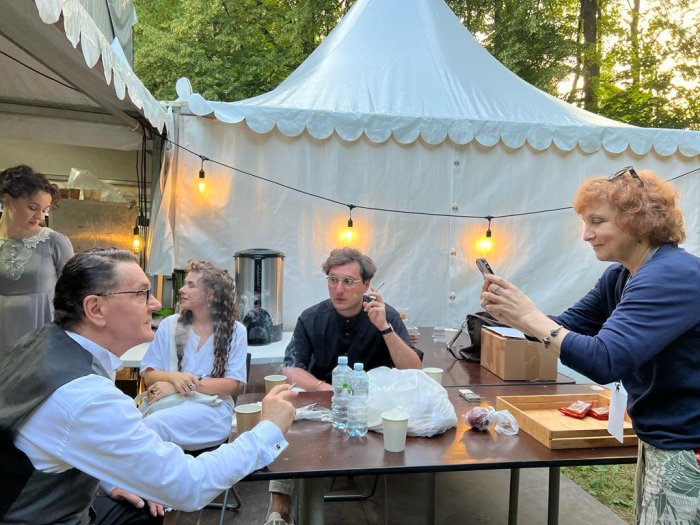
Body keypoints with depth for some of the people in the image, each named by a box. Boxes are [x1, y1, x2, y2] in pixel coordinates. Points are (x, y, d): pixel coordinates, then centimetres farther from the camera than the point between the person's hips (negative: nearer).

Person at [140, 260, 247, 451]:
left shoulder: (235, 331, 3)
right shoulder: (168, 325, 10)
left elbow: (231, 385, -2)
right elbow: (149, 375, 9)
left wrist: (183, 385, -13)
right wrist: (174, 377, -15)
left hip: (212, 407, -2)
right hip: (166, 404, 2)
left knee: (154, 425, -33)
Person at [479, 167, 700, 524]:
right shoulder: (619, 277, 4)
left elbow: (604, 361, -33)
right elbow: (566, 327, 7)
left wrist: (529, 316, -29)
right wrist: (512, 316, -11)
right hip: (657, 441, 9)